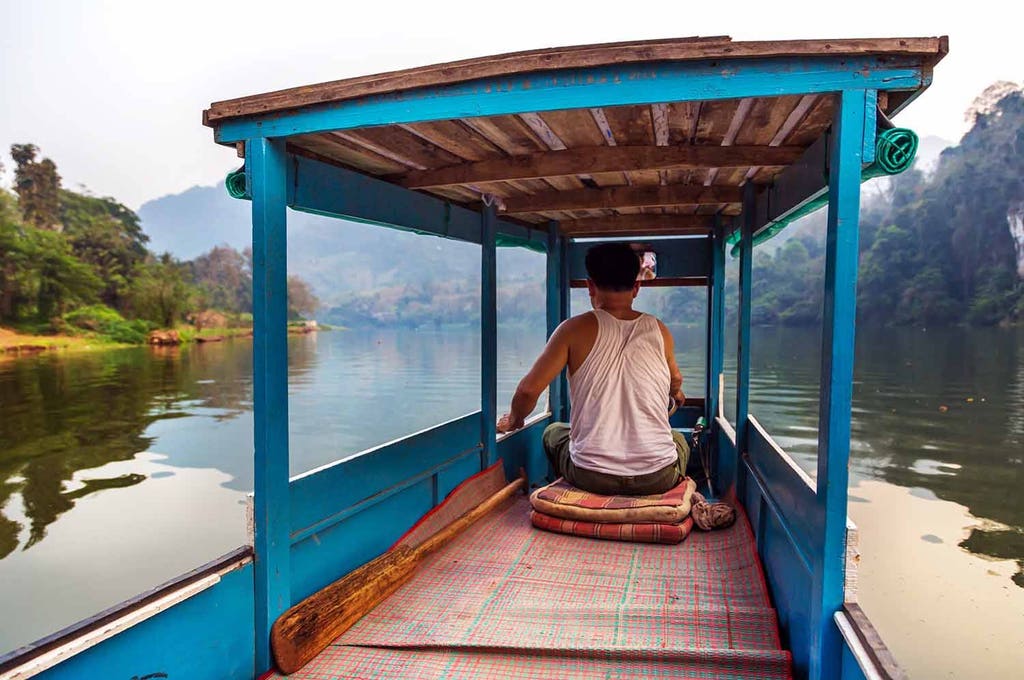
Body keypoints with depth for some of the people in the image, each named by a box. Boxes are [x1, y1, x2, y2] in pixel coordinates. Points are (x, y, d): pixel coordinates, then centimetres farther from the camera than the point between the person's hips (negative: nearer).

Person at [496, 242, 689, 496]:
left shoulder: (576, 329, -6)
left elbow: (529, 389, -9)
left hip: (591, 477, -1)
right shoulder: (658, 330, 3)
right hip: (658, 479, 2)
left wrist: (513, 420, 14)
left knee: (553, 432, 31)